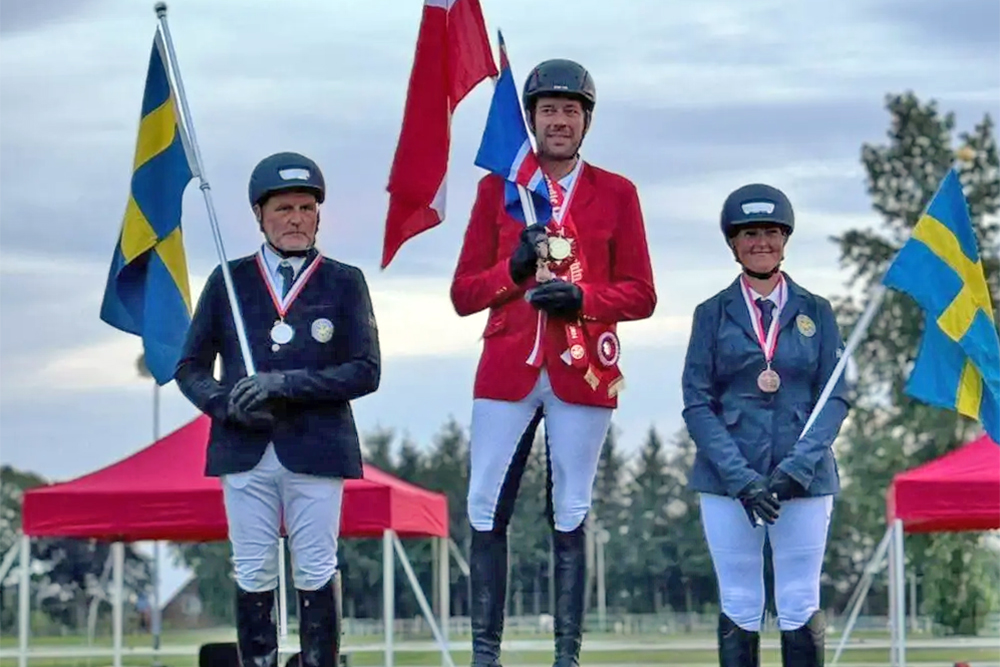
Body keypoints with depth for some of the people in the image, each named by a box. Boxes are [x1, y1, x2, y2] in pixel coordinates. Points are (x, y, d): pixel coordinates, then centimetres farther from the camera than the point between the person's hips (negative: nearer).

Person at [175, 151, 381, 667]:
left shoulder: (344, 282, 8)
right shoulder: (229, 280, 11)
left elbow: (366, 372, -1)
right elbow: (191, 368, 11)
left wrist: (286, 384, -13)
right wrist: (225, 403, -10)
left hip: (316, 449, -1)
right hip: (245, 450, 1)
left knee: (316, 575, -1)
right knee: (253, 576, 1)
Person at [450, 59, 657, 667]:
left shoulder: (616, 194, 8)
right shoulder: (497, 188, 10)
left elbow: (640, 295, 6)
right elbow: (464, 293, 8)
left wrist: (581, 297, -11)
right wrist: (514, 269, -10)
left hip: (583, 373, -1)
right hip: (508, 370, 1)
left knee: (571, 520, 0)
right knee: (487, 515, -4)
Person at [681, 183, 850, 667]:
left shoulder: (816, 312, 9)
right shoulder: (713, 314, 7)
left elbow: (836, 397, 4)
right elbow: (697, 404, 1)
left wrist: (797, 468, -11)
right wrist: (741, 478, -12)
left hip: (805, 478, 0)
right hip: (727, 477, 0)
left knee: (800, 608, -1)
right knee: (739, 609, 0)